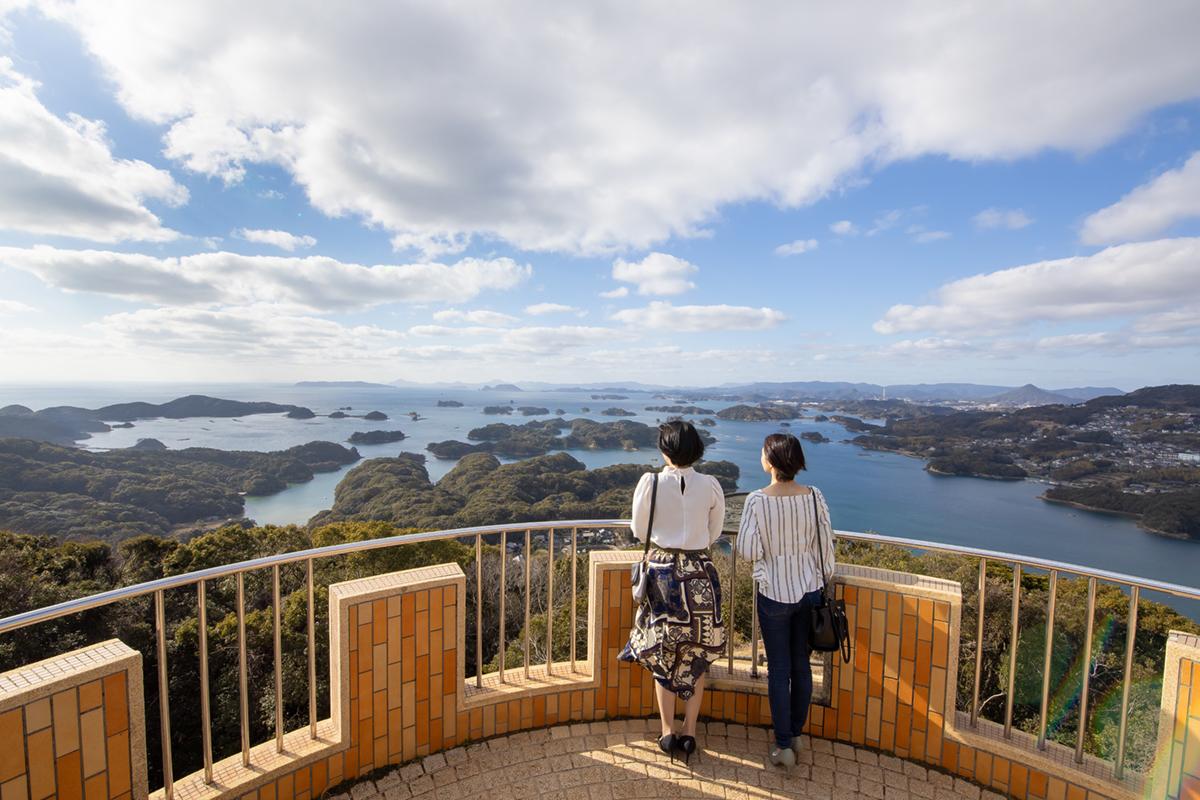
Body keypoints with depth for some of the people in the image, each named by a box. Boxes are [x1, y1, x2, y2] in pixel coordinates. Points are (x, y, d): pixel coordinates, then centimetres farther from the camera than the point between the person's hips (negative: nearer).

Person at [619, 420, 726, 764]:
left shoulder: (650, 483, -13)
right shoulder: (711, 485, -9)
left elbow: (639, 532, -2)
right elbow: (714, 534, 4)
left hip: (662, 572, -1)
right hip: (699, 575, 1)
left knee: (662, 656, 17)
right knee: (696, 657, 18)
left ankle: (668, 733, 27)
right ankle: (689, 734, 28)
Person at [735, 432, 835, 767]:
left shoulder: (757, 500, -19)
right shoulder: (814, 496, -9)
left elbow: (747, 551, -17)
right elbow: (826, 545, -1)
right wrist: (824, 581, 14)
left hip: (775, 593, -4)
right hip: (809, 590, 4)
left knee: (779, 670, 11)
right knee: (802, 665, 19)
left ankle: (783, 745, 23)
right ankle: (796, 734, 37)